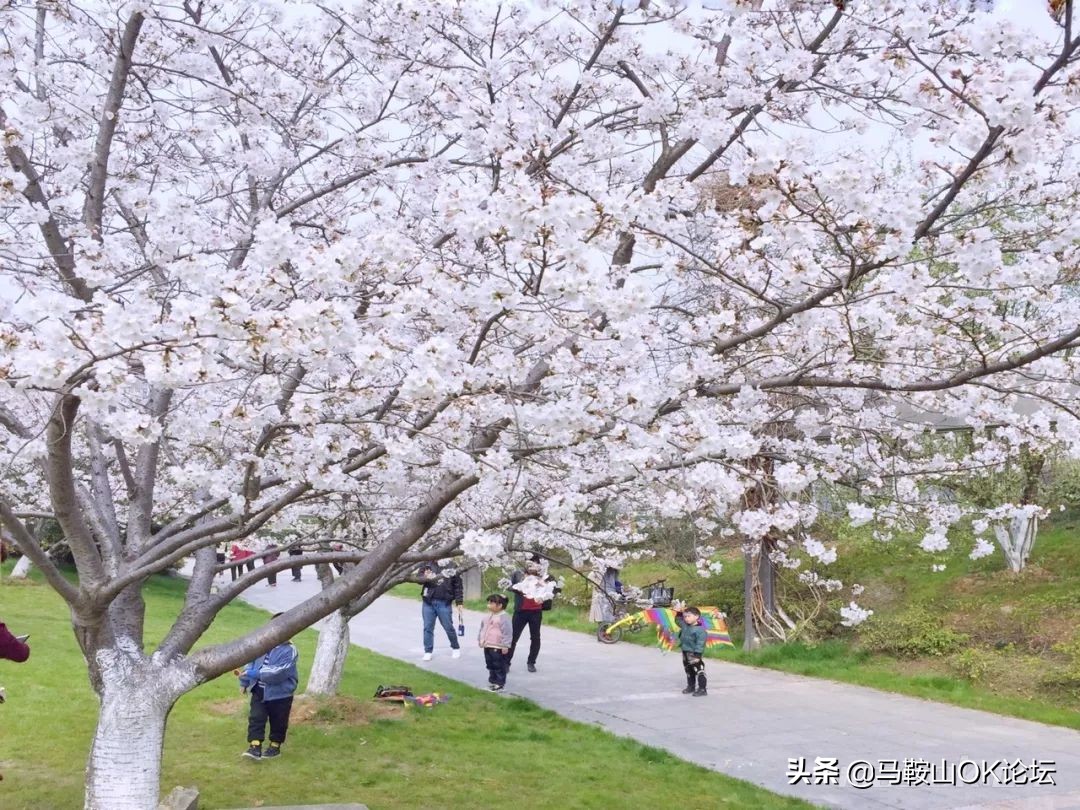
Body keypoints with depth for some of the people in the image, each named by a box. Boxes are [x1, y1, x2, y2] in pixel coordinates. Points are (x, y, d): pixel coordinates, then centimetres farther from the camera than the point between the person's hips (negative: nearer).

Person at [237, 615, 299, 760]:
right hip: (259, 690, 5)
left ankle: (275, 746, 28)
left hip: (280, 693, -4)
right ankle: (255, 747, 2)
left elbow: (279, 672, -30)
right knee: (256, 718, -1)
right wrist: (244, 682, 8)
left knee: (278, 722, 11)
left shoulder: (289, 651, -21)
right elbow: (251, 662, 9)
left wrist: (256, 674, -33)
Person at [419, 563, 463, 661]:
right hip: (428, 602, 2)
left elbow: (458, 586, 3)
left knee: (448, 627, 4)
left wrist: (459, 602, -1)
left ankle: (456, 648, 23)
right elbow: (420, 577, 3)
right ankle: (428, 651, 15)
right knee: (428, 628, 5)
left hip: (444, 603, -2)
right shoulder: (428, 567, 7)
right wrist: (426, 577, -19)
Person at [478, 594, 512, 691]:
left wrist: (505, 646, -20)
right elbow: (482, 628, 21)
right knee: (490, 665, 17)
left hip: (498, 648, -9)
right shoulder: (488, 616, 10)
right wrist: (480, 639, 20)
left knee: (499, 666, -1)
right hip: (487, 646, 9)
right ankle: (492, 680, 28)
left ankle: (500, 684, 5)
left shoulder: (503, 617, -17)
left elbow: (507, 632, -19)